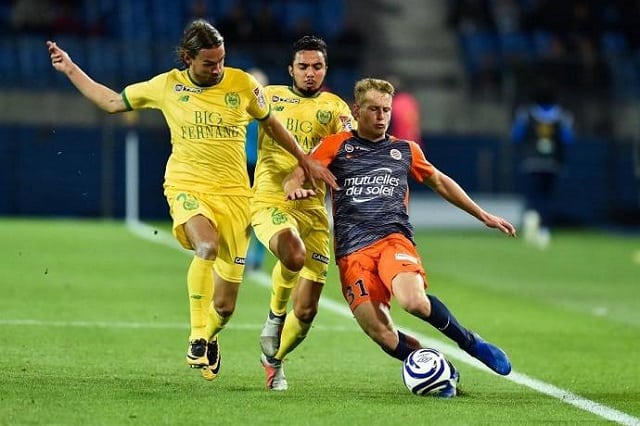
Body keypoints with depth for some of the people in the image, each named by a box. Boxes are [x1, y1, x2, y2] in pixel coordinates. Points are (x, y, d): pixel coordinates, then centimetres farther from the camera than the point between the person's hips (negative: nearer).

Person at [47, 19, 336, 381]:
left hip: (234, 194, 1)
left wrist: (306, 162, 21)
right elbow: (112, 102, 16)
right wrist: (71, 69, 14)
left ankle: (210, 337, 39)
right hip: (187, 187, -1)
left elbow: (271, 124, 18)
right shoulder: (167, 86, 2)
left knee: (225, 306, 2)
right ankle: (197, 338, -25)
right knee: (207, 246, -37)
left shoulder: (243, 85, 1)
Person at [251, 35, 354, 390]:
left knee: (306, 310, 0)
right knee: (293, 254, -37)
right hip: (270, 201, -2)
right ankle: (275, 315, -7)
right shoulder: (270, 96, 9)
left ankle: (274, 361, 30)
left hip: (312, 210, 2)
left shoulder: (335, 108, 9)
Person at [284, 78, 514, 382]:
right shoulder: (336, 146, 12)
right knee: (384, 337, -18)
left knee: (414, 300, -33)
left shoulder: (405, 150, 18)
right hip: (352, 251, 0)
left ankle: (471, 343, -10)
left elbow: (439, 182, 33)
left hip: (393, 239, 0)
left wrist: (482, 215, 34)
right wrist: (295, 189, -22)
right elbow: (295, 178, 3)